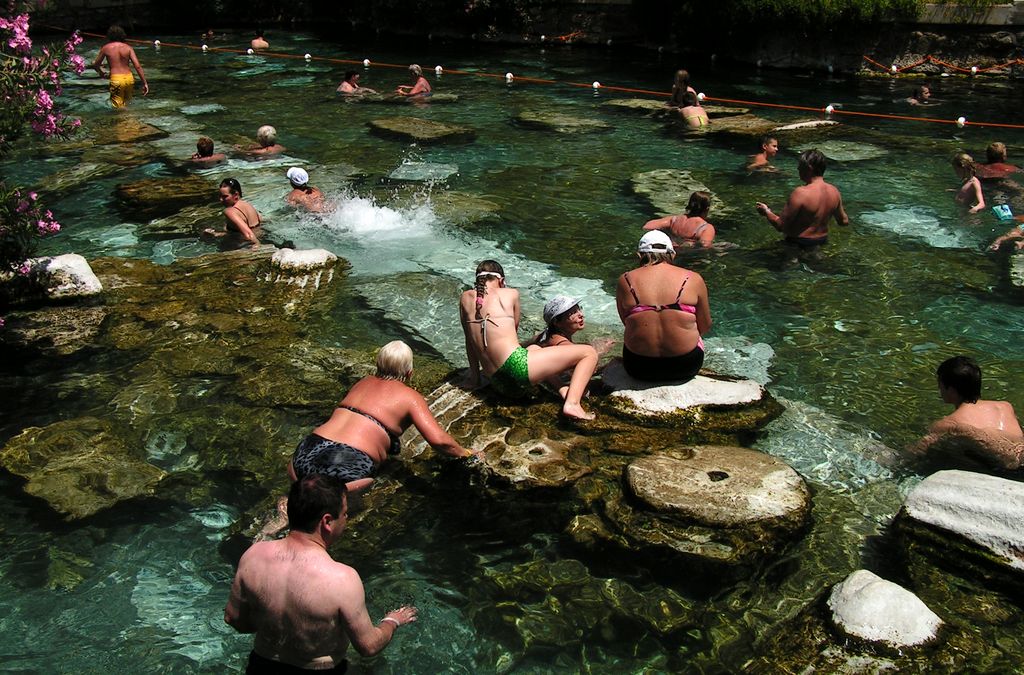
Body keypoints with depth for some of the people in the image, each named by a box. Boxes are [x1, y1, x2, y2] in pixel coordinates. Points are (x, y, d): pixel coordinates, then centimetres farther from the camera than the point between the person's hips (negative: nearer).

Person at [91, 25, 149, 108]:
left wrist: (100, 72, 36)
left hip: (116, 79, -2)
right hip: (129, 78, 2)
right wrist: (145, 83, 0)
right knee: (127, 104, 20)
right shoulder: (128, 48, 4)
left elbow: (95, 65, 14)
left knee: (119, 108, 2)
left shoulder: (106, 48, 3)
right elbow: (138, 66, -4)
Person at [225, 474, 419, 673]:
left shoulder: (254, 556, -19)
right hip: (320, 669, -3)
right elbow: (369, 646, -19)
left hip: (263, 664, 3)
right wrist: (392, 621, 1)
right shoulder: (342, 579, -31)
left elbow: (233, 619, -4)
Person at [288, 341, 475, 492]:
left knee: (294, 467, 34)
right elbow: (438, 440, -5)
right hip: (348, 464, -6)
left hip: (309, 451, 7)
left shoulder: (364, 382, 23)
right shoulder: (410, 397, 5)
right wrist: (463, 453, 13)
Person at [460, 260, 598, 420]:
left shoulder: (466, 298, 15)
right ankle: (572, 403, -19)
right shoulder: (510, 294, 8)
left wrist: (474, 373, 33)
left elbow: (469, 338, 22)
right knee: (589, 353, 2)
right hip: (516, 364, -6)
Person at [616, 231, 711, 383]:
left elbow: (626, 323, 5)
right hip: (685, 367, 0)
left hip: (639, 369, 0)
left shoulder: (625, 281, -4)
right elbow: (705, 326, 3)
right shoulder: (693, 279, -5)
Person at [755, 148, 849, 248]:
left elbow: (781, 226, -19)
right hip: (822, 241, 7)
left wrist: (767, 212, -1)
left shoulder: (801, 193, -24)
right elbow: (844, 221, 9)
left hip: (799, 243, -7)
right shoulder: (834, 191, -3)